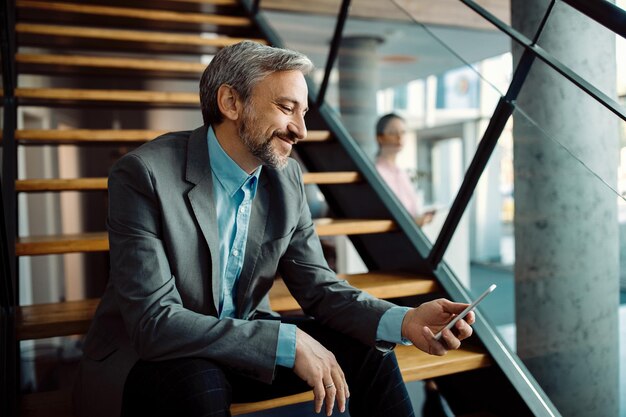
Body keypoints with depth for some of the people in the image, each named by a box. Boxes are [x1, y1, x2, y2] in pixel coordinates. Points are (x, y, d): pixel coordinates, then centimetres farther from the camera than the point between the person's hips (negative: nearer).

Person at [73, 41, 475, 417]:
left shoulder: (287, 178, -6)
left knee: (365, 349, -7)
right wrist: (289, 342, -31)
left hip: (241, 344, 5)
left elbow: (317, 286, -3)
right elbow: (155, 321, -28)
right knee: (196, 382, -36)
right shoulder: (144, 175, -23)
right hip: (147, 357, -4)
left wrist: (404, 321, -20)